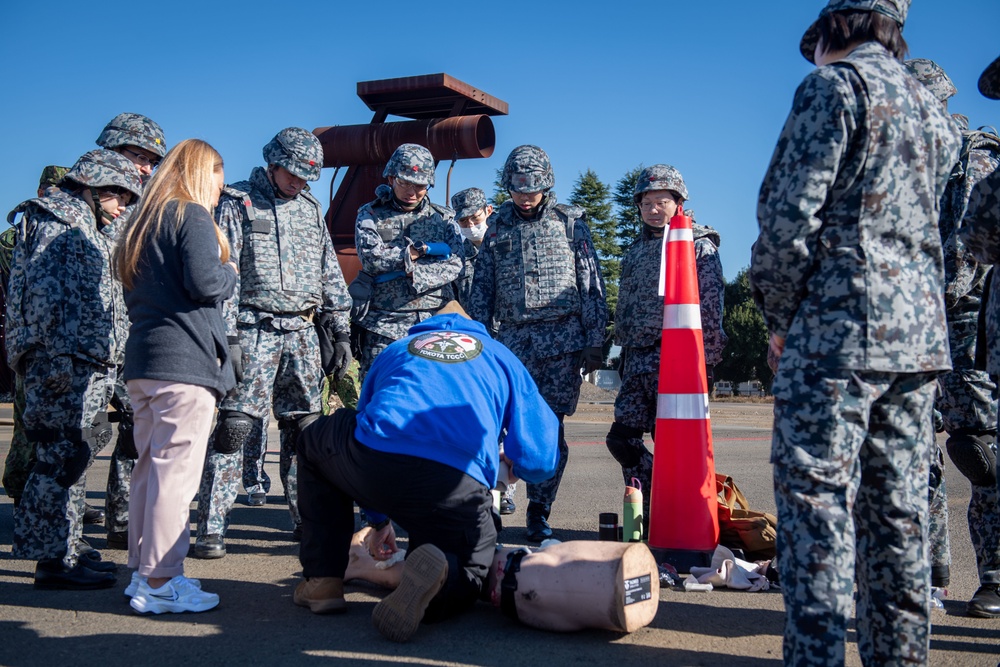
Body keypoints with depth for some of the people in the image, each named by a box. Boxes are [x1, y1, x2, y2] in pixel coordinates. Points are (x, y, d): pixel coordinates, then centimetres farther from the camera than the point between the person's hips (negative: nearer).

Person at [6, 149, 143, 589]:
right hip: (64, 362, -10)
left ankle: (66, 549, 22)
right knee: (63, 457, -9)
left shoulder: (82, 225, 25)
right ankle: (53, 561, -4)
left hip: (83, 367, 10)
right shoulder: (55, 219, -5)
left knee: (72, 455, 13)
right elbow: (44, 290, -17)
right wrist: (56, 358, -22)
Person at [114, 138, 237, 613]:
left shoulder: (141, 222, 21)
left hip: (141, 360, 9)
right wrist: (230, 274, 2)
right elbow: (203, 282, -18)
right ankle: (160, 583, -3)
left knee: (149, 467, 14)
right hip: (185, 361, -9)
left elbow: (133, 294, 20)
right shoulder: (193, 216, -5)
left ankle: (142, 571, 21)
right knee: (175, 471, -6)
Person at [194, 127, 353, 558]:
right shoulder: (237, 203, 1)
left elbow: (331, 276, 19)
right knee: (235, 427, -7)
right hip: (255, 331, -5)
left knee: (305, 428, 8)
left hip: (303, 333, 5)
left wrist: (340, 332, 13)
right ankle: (211, 529, -2)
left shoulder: (310, 209, 16)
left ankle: (307, 521, 18)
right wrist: (227, 337, -15)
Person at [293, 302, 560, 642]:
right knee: (465, 580, 26)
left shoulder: (394, 350, 35)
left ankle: (323, 580, 25)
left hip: (372, 461, 1)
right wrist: (509, 461, 45)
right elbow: (540, 459, 19)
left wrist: (379, 520, 52)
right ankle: (439, 573, -13)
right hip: (459, 482, -1)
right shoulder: (501, 358, 29)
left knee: (314, 442, 35)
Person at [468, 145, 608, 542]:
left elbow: (591, 284, 6)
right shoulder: (498, 226, 14)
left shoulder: (570, 222, 8)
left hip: (562, 340, -2)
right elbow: (481, 289, 16)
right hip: (512, 340, 2)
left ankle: (539, 513, 8)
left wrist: (595, 342, 0)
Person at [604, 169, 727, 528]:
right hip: (638, 360, 7)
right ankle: (649, 512, 16)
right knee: (621, 437, 3)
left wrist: (706, 362, -12)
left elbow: (710, 309, -5)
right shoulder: (634, 252, 21)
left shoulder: (699, 246, 1)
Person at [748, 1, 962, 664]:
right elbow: (934, 228, 22)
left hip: (839, 323, -8)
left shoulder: (834, 85, -2)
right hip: (921, 332, 8)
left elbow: (789, 211, -11)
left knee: (816, 492, -6)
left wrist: (779, 313, -2)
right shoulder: (935, 110, 22)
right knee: (898, 504, 10)